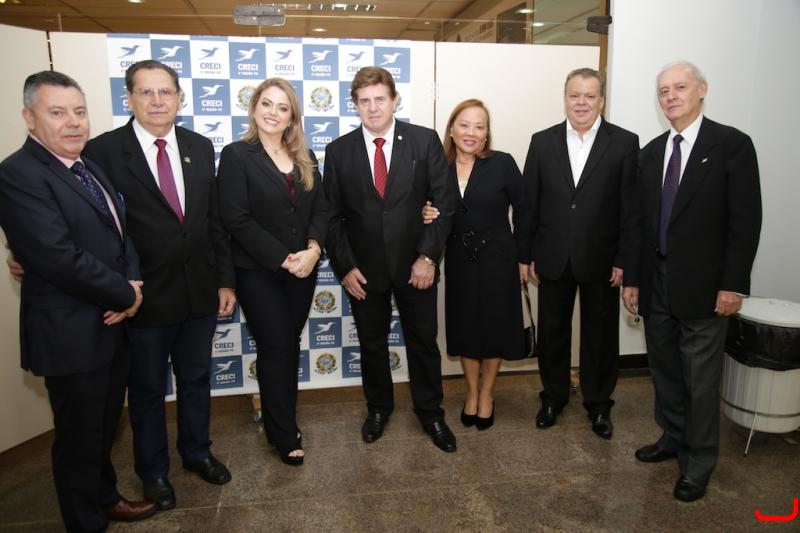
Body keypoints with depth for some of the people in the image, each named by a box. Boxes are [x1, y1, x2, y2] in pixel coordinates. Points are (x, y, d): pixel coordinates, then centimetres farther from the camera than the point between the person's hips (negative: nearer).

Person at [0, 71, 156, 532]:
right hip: (71, 335, -8)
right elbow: (60, 257, -26)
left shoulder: (91, 167, 10)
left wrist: (133, 282, -7)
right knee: (80, 438, 11)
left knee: (106, 425, 24)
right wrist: (126, 294, -14)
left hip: (113, 323, 8)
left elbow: (121, 232, 11)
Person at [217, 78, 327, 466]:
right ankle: (284, 434, 18)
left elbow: (320, 209, 6)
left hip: (302, 268, 5)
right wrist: (283, 258, -17)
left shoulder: (304, 157, 9)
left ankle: (278, 412, 32)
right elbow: (237, 220, -14)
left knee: (290, 346, 13)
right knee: (276, 348, 1)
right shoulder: (237, 155, -8)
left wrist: (313, 249, -12)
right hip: (258, 272, -5)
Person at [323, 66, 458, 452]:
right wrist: (345, 266, -6)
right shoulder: (339, 151, 0)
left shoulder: (425, 141, -4)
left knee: (423, 342, 12)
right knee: (371, 344, 16)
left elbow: (445, 201, -4)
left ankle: (430, 412, 32)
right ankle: (378, 407, 39)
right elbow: (332, 215, 2)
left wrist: (428, 256, -11)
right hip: (364, 270, 1)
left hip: (416, 265, -1)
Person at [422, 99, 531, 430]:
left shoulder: (502, 164, -9)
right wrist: (426, 215, -18)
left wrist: (523, 258, -2)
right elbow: (433, 211, 6)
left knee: (494, 327, 9)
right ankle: (471, 392, 33)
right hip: (458, 260, 2)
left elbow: (522, 212, -3)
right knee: (464, 327, 11)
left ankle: (487, 395, 31)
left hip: (497, 259, -2)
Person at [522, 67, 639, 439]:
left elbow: (630, 207, -4)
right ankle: (553, 396, 33)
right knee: (552, 331, 13)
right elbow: (528, 203, 3)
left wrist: (623, 260, -8)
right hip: (553, 259, 2)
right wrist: (527, 254, -1)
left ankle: (599, 404, 31)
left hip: (601, 261, -1)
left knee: (600, 335, 12)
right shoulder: (542, 142, 3)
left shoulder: (625, 143, -3)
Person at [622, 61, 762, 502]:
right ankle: (673, 438, 36)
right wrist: (632, 278, 8)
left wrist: (734, 284, -13)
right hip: (656, 282, 5)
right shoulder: (651, 152, 11)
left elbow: (745, 220, -9)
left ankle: (698, 463, 21)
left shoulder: (732, 144, -5)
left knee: (700, 378, 4)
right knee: (664, 370, 16)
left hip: (703, 285, -5)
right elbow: (641, 220, 10)